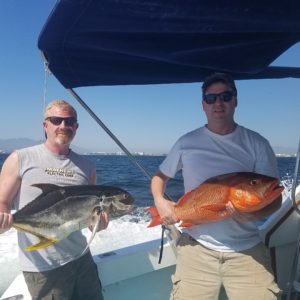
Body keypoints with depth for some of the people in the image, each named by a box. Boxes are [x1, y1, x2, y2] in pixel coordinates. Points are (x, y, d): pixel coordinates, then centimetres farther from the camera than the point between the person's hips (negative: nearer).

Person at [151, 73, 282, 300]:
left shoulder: (257, 144, -1)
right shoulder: (187, 143, 0)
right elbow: (160, 176, 12)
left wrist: (254, 214, -21)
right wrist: (160, 201, -9)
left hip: (246, 249, 0)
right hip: (197, 246, 0)